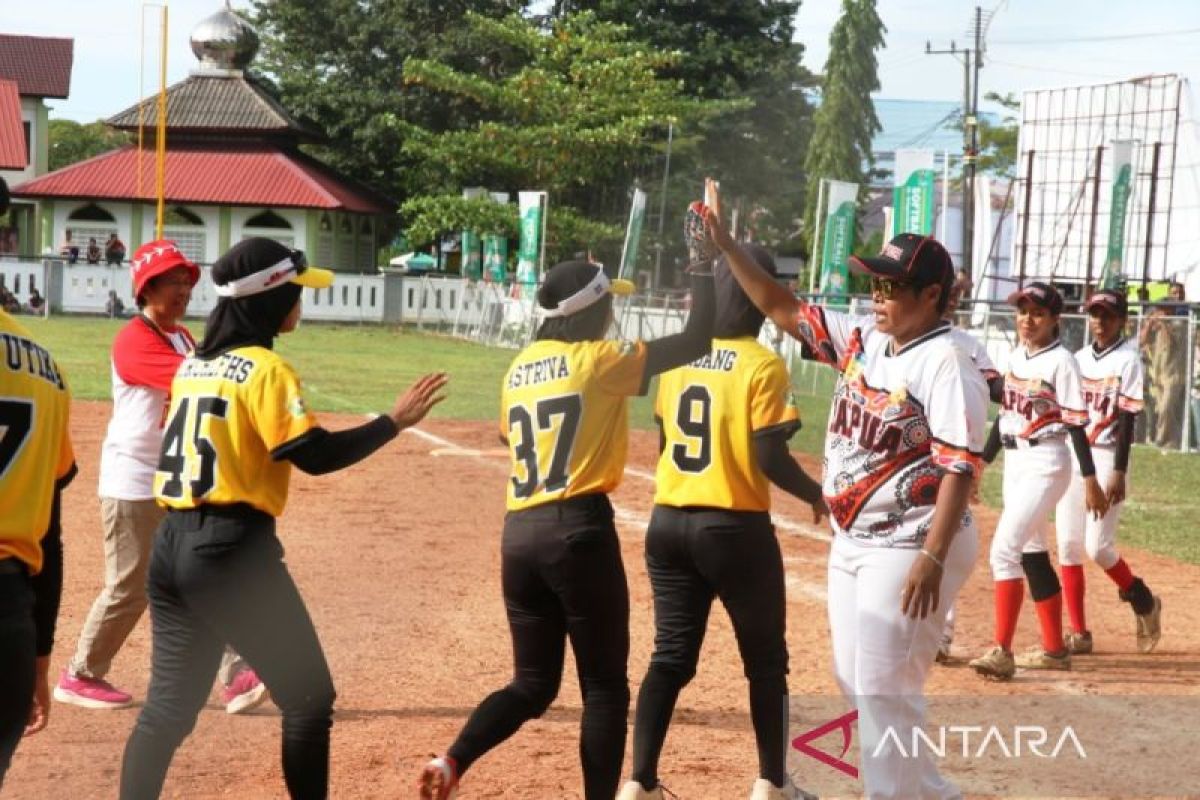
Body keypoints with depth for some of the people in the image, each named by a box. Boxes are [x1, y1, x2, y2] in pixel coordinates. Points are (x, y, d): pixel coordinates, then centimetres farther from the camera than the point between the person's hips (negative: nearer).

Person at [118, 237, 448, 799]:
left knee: (168, 707, 13)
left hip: (170, 546, 8)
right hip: (232, 547, -8)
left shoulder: (192, 365, 14)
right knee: (308, 698, 5)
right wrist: (395, 421, -11)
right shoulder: (265, 369, -10)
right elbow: (316, 455, -17)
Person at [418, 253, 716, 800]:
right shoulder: (598, 360, -4)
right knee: (604, 686, 6)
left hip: (519, 534, 6)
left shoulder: (518, 369, 13)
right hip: (579, 530, -6)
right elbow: (696, 341, -6)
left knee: (533, 684, 14)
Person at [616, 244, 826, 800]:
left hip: (668, 524, 5)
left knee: (671, 657, 11)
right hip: (735, 529, -5)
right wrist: (816, 495, 1)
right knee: (766, 660, 11)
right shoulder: (762, 365, -12)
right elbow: (770, 458, -15)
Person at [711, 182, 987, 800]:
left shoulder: (946, 362, -17)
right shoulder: (862, 340, 6)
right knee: (855, 685, 16)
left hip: (908, 547, -9)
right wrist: (725, 245, 2)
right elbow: (781, 308, 11)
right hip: (851, 543, 9)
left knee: (883, 691, -7)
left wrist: (932, 557, -28)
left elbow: (959, 467, -22)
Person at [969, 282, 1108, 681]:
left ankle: (1002, 652, -16)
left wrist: (1090, 480, -15)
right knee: (1032, 553, 12)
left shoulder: (1060, 362, -12)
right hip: (1014, 462, 8)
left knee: (1004, 548, -16)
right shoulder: (1016, 358, 10)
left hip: (1045, 465, -8)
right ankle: (1054, 649, 21)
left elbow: (1076, 424, -14)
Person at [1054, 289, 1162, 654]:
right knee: (1068, 545, 1)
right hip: (1071, 458, 6)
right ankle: (1078, 633, 7)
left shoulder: (1127, 360, -7)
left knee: (1097, 546, -11)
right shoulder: (1079, 358, 12)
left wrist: (1118, 473, -19)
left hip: (1106, 458, -6)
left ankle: (1144, 601, 16)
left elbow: (1127, 420, -13)